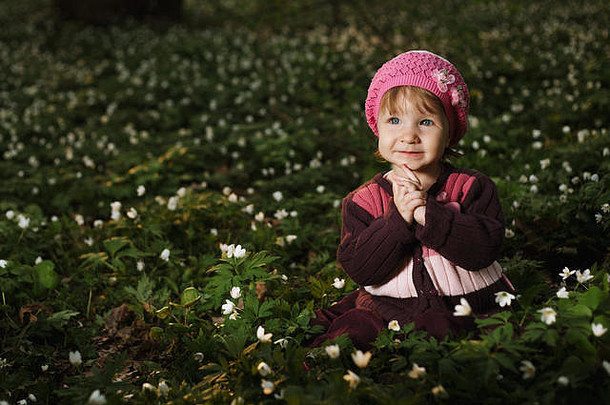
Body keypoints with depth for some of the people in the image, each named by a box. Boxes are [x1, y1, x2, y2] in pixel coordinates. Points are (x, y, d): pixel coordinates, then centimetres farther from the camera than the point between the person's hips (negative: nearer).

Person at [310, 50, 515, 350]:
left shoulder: (472, 188, -2)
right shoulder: (364, 200, 1)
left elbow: (485, 248, -17)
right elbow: (358, 269, -9)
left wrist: (426, 214, -26)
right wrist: (398, 219, -22)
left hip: (462, 307, -1)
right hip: (386, 310, 1)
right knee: (350, 329, -22)